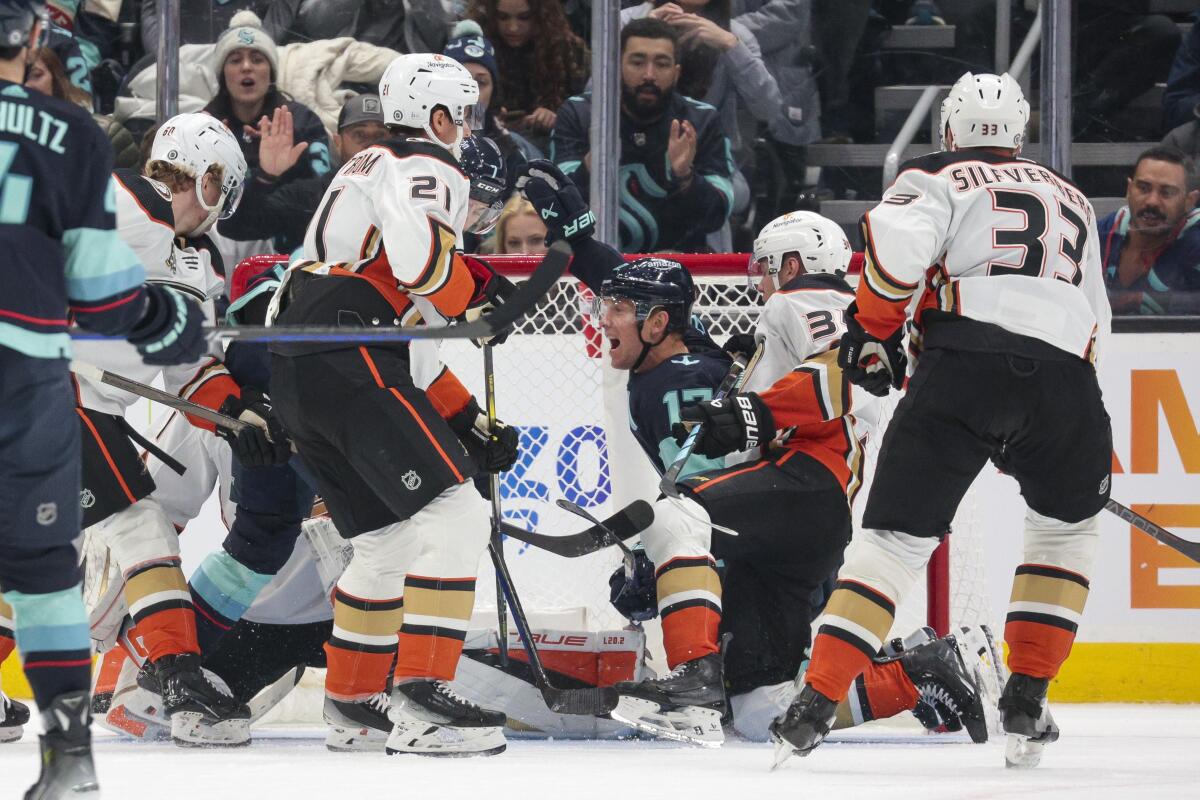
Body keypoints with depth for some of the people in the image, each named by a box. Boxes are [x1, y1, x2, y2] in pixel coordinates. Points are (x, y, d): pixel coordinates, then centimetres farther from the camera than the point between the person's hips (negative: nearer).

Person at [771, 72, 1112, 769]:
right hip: (1065, 374, 3)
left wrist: (873, 328, 6)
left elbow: (898, 239, -6)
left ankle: (816, 706, -12)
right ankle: (1027, 702, 17)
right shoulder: (1071, 200, 31)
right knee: (1067, 526, 27)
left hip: (964, 367, -3)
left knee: (897, 535, 0)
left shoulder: (938, 178, 17)